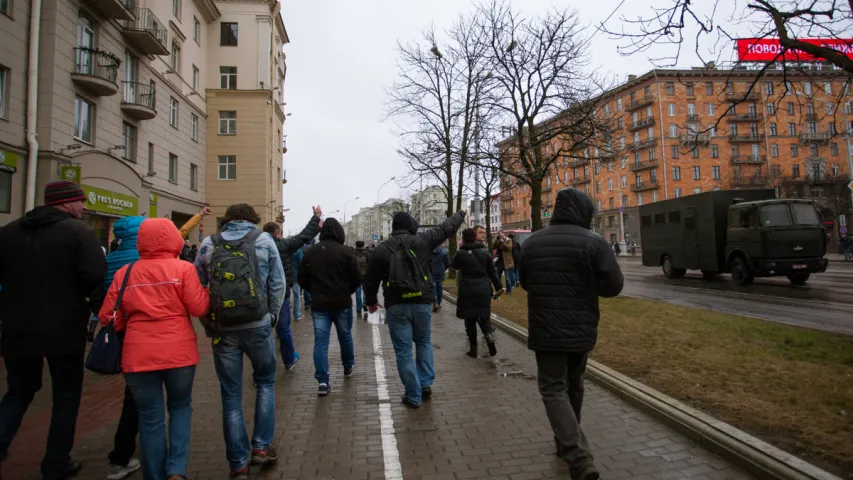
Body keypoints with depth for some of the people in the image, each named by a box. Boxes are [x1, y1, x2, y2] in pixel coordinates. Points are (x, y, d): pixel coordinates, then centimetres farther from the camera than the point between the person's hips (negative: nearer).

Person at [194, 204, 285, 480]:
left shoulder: (208, 244, 6)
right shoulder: (263, 240, 2)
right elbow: (278, 284, 0)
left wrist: (208, 322, 15)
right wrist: (271, 317, 8)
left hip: (222, 329, 2)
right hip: (257, 325, -1)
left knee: (231, 396, 11)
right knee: (265, 383, 21)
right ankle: (261, 447, 20)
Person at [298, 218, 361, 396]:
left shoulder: (310, 252, 1)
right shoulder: (346, 251, -9)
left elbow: (302, 279, 5)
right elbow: (357, 278, -9)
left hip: (319, 304, 2)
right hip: (342, 302, -1)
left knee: (320, 341, 2)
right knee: (345, 336, 18)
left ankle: (322, 381, -4)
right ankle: (348, 368, 37)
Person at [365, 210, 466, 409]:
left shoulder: (381, 249, 0)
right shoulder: (423, 240, -1)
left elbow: (371, 280, 6)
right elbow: (446, 228, 13)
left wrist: (372, 301, 24)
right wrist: (460, 214, 32)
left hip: (397, 306, -1)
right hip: (422, 302, 1)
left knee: (403, 351, 7)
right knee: (423, 342, 25)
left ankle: (413, 396, 11)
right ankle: (426, 383, 17)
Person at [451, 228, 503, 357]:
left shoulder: (461, 253, -9)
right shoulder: (485, 251, 2)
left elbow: (454, 266, 10)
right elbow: (492, 271, 6)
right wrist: (498, 286, 14)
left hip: (468, 290, -3)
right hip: (484, 290, 3)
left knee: (470, 320, 7)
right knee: (484, 317, 16)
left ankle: (473, 349, 12)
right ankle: (490, 337, -8)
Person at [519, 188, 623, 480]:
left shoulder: (532, 242, 1)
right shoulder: (594, 243, -10)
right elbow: (614, 286, -8)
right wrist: (586, 283, 9)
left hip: (545, 330, 0)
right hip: (581, 329, 0)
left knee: (553, 389, 3)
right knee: (573, 385, 20)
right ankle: (567, 443, 36)